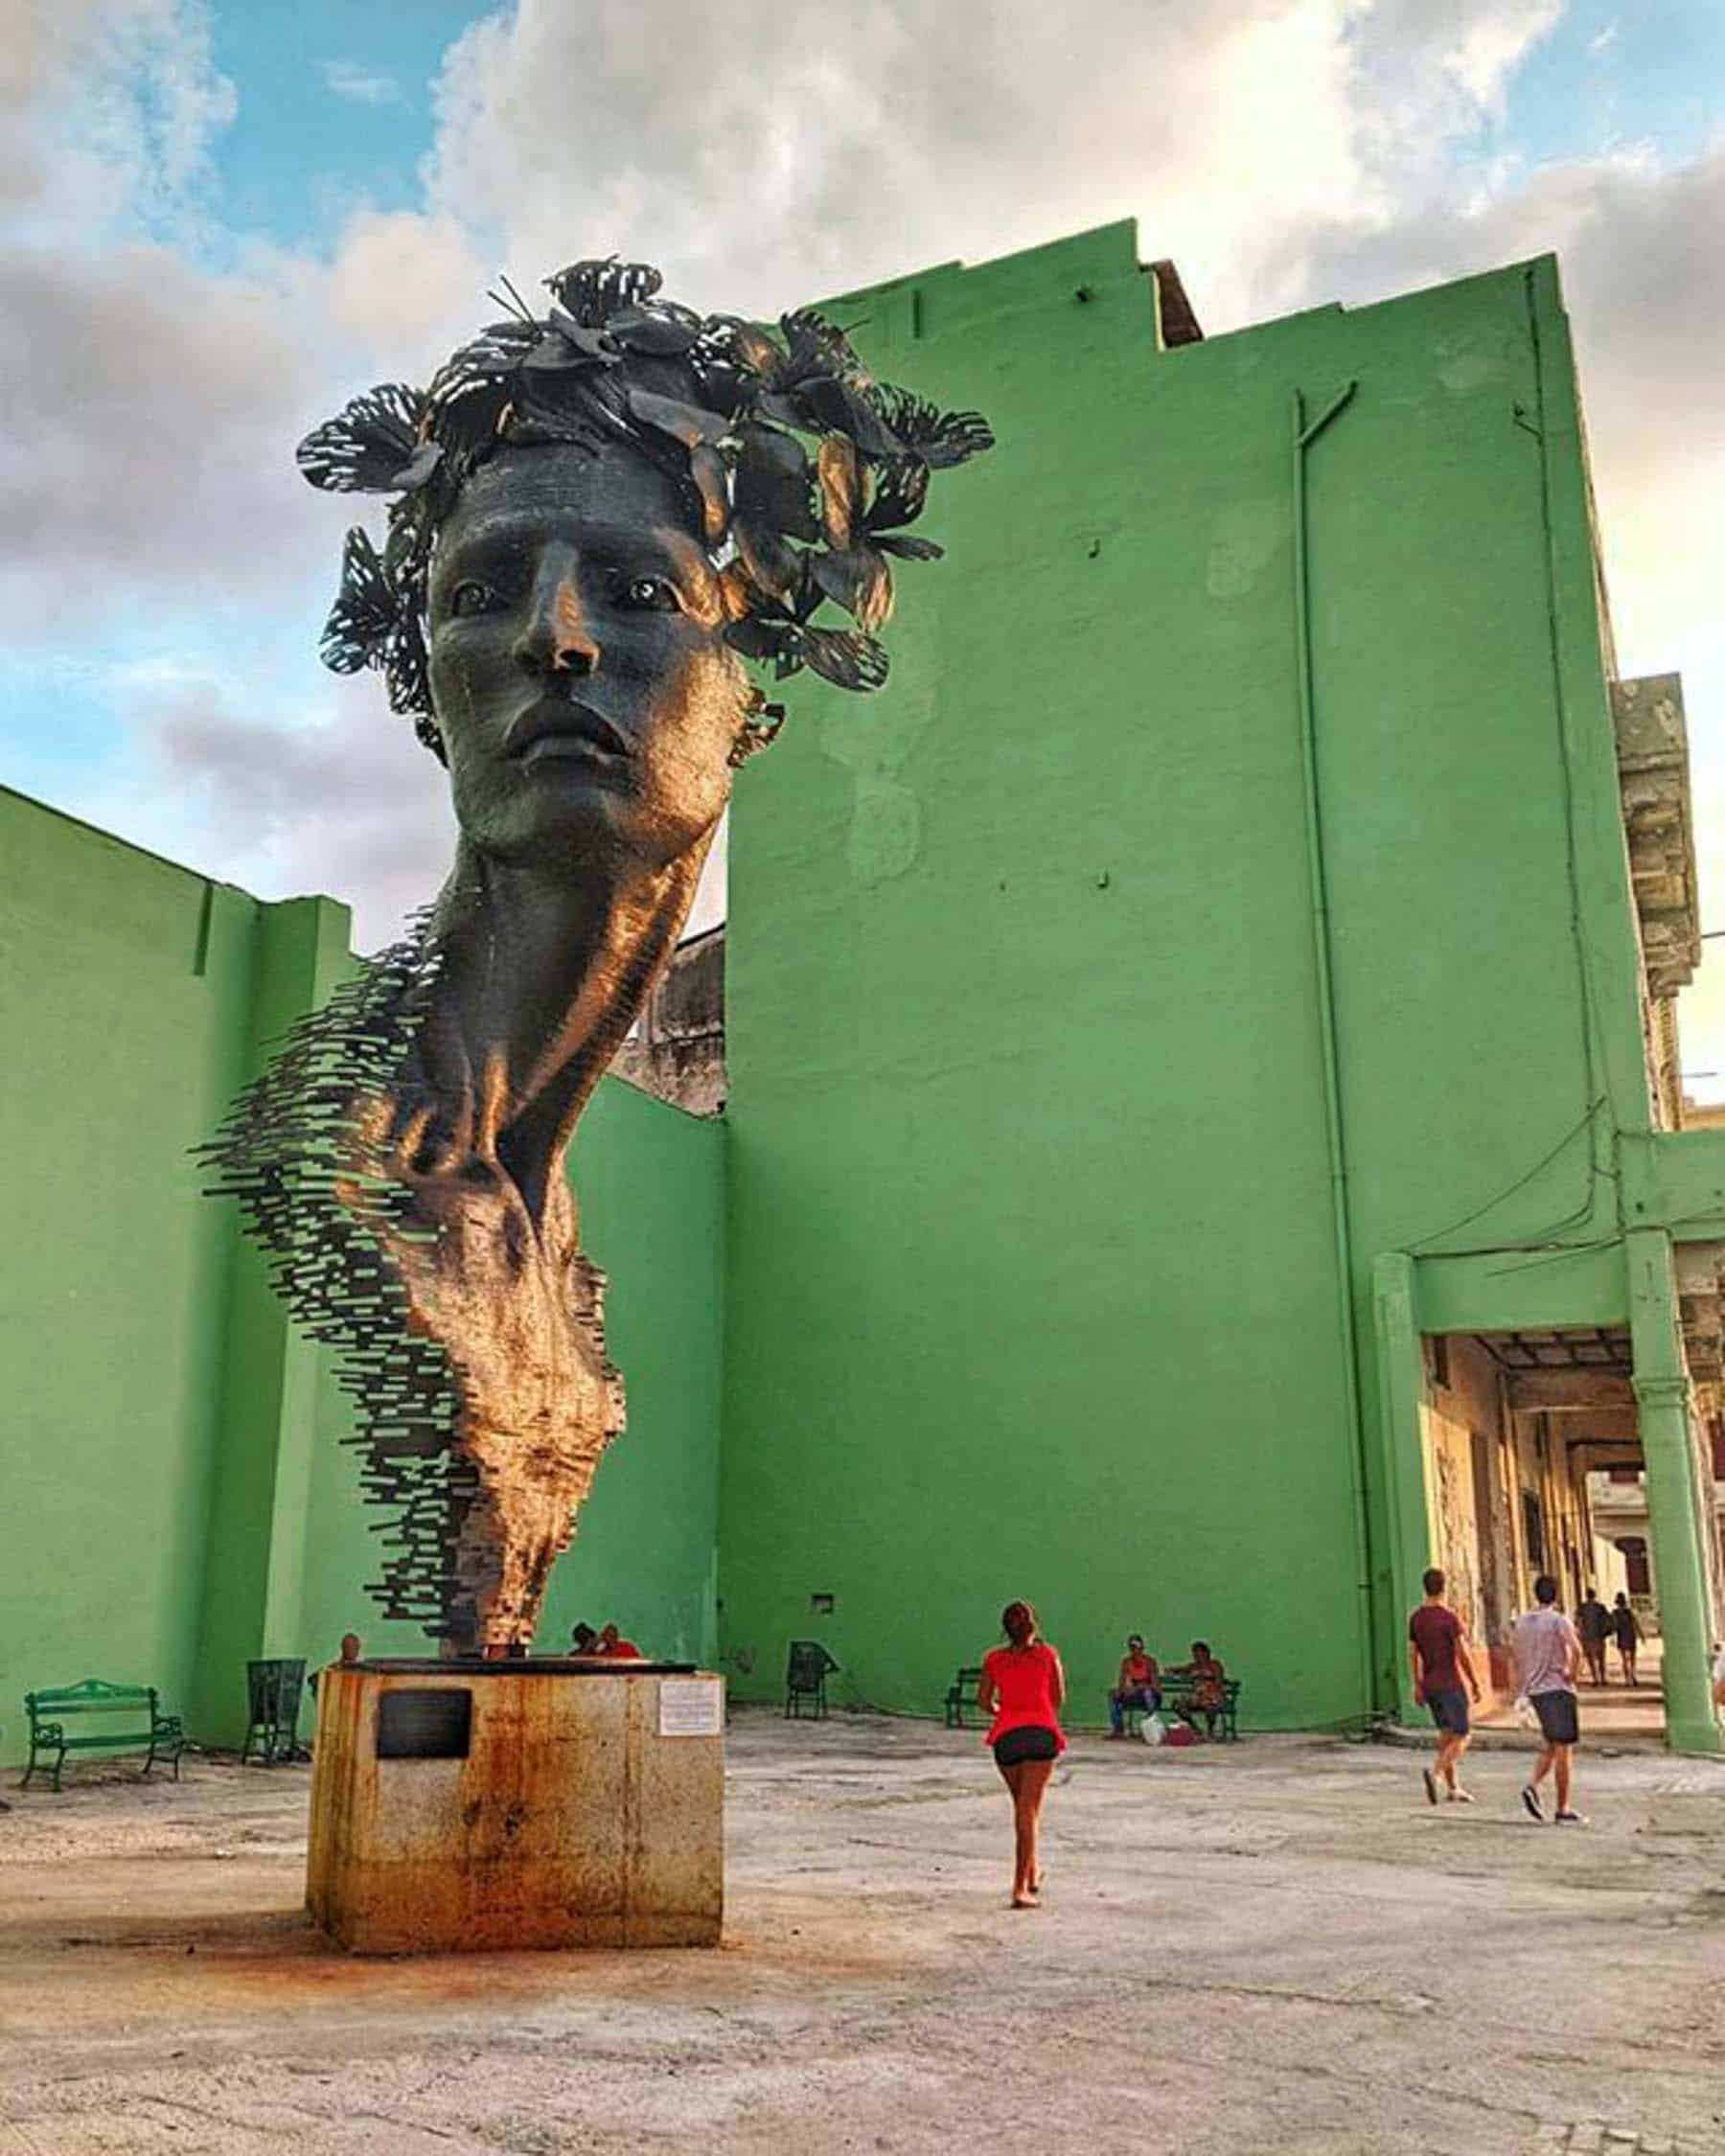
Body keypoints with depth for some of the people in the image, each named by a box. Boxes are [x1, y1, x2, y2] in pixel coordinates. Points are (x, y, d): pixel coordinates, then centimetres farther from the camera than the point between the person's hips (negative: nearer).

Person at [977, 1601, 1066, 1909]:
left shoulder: (994, 1658, 10)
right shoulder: (1048, 1653, 9)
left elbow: (984, 1701, 9)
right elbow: (1059, 1698, 14)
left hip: (1006, 1735, 2)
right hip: (1042, 1732, -1)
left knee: (1021, 1805, 21)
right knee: (1029, 1810, -4)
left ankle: (1032, 1872, 33)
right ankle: (1020, 1887, -12)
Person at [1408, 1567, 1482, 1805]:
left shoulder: (1416, 1618, 5)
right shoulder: (1450, 1617, -14)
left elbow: (1413, 1653, 8)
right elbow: (1462, 1654, -16)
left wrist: (1417, 1686, 14)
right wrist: (1475, 1683, -7)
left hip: (1429, 1685, 6)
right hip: (1451, 1684, -6)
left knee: (1446, 1734, 15)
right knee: (1461, 1738, -2)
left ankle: (1453, 1787, 15)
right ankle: (1434, 1772, -23)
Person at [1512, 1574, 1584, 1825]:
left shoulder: (1522, 1623, 11)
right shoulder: (1559, 1620, -9)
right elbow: (1576, 1649, -25)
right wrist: (1572, 1673, -10)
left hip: (1534, 1691, 6)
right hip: (1558, 1689, -6)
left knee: (1551, 1745, 18)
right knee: (1563, 1749, 0)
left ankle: (1532, 1785, -1)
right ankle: (1563, 1811, 3)